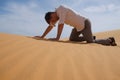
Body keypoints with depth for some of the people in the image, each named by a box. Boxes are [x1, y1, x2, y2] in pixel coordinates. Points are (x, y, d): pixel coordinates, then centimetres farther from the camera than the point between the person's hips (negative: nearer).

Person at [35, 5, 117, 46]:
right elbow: (50, 26, 7)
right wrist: (42, 37, 4)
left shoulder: (61, 9, -25)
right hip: (79, 25, 9)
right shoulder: (56, 14, 3)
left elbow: (61, 24, -35)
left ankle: (109, 40, 8)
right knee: (72, 39, 12)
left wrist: (57, 38, -36)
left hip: (85, 23, -9)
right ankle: (91, 38, 20)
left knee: (91, 43, -14)